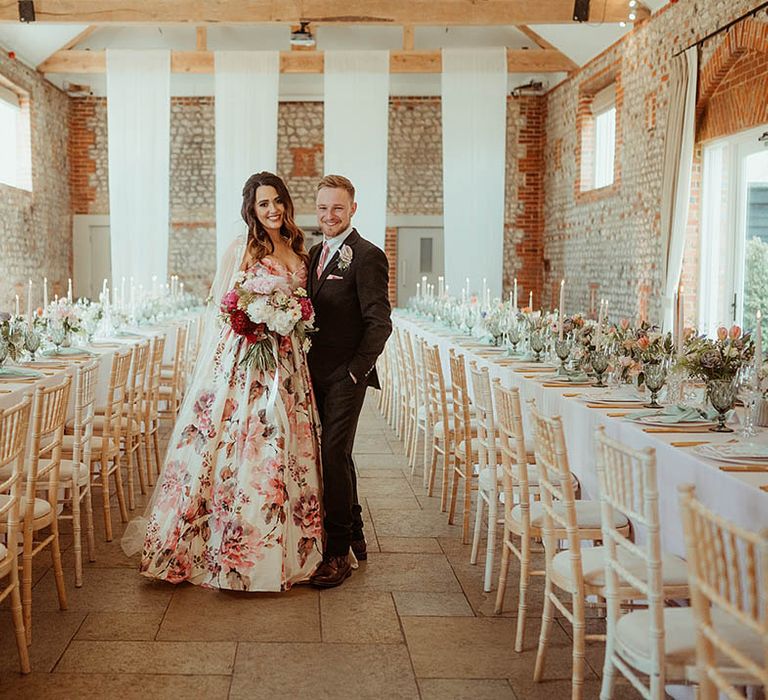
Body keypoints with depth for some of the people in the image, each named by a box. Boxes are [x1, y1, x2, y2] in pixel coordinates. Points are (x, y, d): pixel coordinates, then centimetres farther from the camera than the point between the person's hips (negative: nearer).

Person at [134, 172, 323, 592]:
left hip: (286, 364, 6)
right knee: (238, 449, -5)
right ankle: (232, 550, 6)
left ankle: (278, 549, 18)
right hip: (242, 360, -6)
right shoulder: (241, 249, -3)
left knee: (283, 452, 8)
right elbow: (220, 306, -3)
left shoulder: (298, 251, 14)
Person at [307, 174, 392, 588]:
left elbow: (380, 322, -14)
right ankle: (354, 535, 31)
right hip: (316, 374, 8)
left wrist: (356, 370, -14)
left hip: (345, 376, -8)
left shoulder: (367, 256, -10)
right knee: (334, 455, 16)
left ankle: (338, 553, 1)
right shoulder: (314, 254, 15)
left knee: (334, 455, -9)